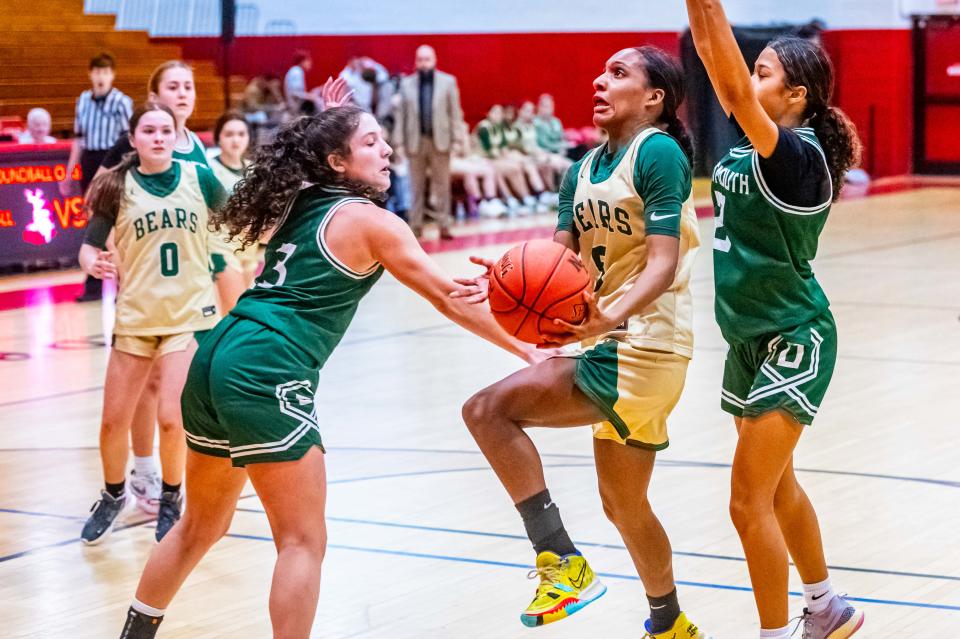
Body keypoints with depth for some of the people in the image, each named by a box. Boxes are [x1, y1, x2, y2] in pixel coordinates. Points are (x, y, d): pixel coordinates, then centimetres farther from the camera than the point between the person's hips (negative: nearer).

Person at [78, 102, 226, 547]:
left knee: (171, 418, -9)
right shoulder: (119, 186, -4)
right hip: (135, 316, 1)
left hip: (190, 314, -1)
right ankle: (113, 496, 34)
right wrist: (93, 264, -24)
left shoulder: (198, 177, -3)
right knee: (113, 421, 6)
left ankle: (171, 501, 18)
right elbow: (89, 246, -4)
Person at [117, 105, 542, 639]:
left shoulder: (300, 205, 18)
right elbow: (450, 298, 0)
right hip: (267, 376, -9)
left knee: (202, 527, 24)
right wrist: (525, 350, 8)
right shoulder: (368, 221, -2)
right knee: (304, 542, -2)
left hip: (216, 360, 9)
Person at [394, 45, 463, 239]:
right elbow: (401, 114, 6)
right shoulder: (406, 83, 8)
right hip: (415, 141, 1)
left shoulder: (448, 82, 6)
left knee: (442, 186, 0)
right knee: (416, 187, 5)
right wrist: (400, 142, 1)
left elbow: (455, 112, 3)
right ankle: (416, 226, 9)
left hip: (440, 140, -1)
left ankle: (444, 226, 3)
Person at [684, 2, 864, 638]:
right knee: (776, 486, 20)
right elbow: (715, 63, 2)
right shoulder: (748, 143, 2)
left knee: (750, 503, -9)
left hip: (794, 342, -9)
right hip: (751, 339, 9)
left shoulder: (798, 155, -20)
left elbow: (733, 91, -34)